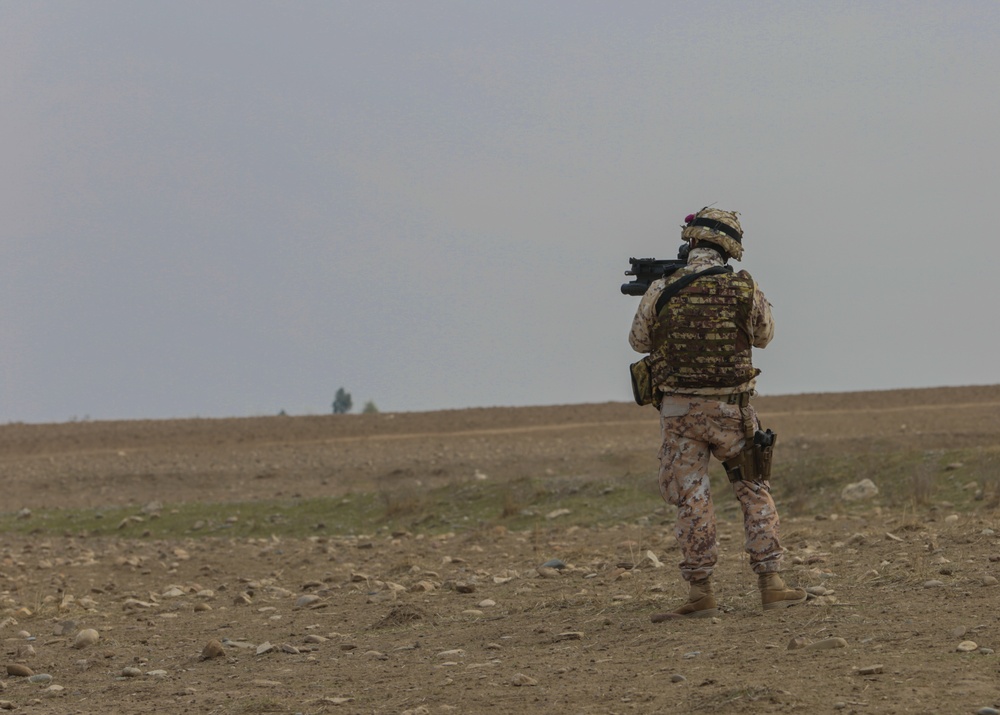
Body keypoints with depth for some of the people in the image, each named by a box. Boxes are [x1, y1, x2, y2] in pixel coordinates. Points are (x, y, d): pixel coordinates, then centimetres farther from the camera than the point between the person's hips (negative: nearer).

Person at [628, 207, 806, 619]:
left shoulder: (661, 291, -8)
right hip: (731, 411, 1)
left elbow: (639, 342, 7)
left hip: (679, 411, 0)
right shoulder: (745, 290, -6)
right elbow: (763, 335, 12)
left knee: (691, 500, 5)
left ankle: (700, 592, 4)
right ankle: (771, 584, 8)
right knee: (755, 493, 11)